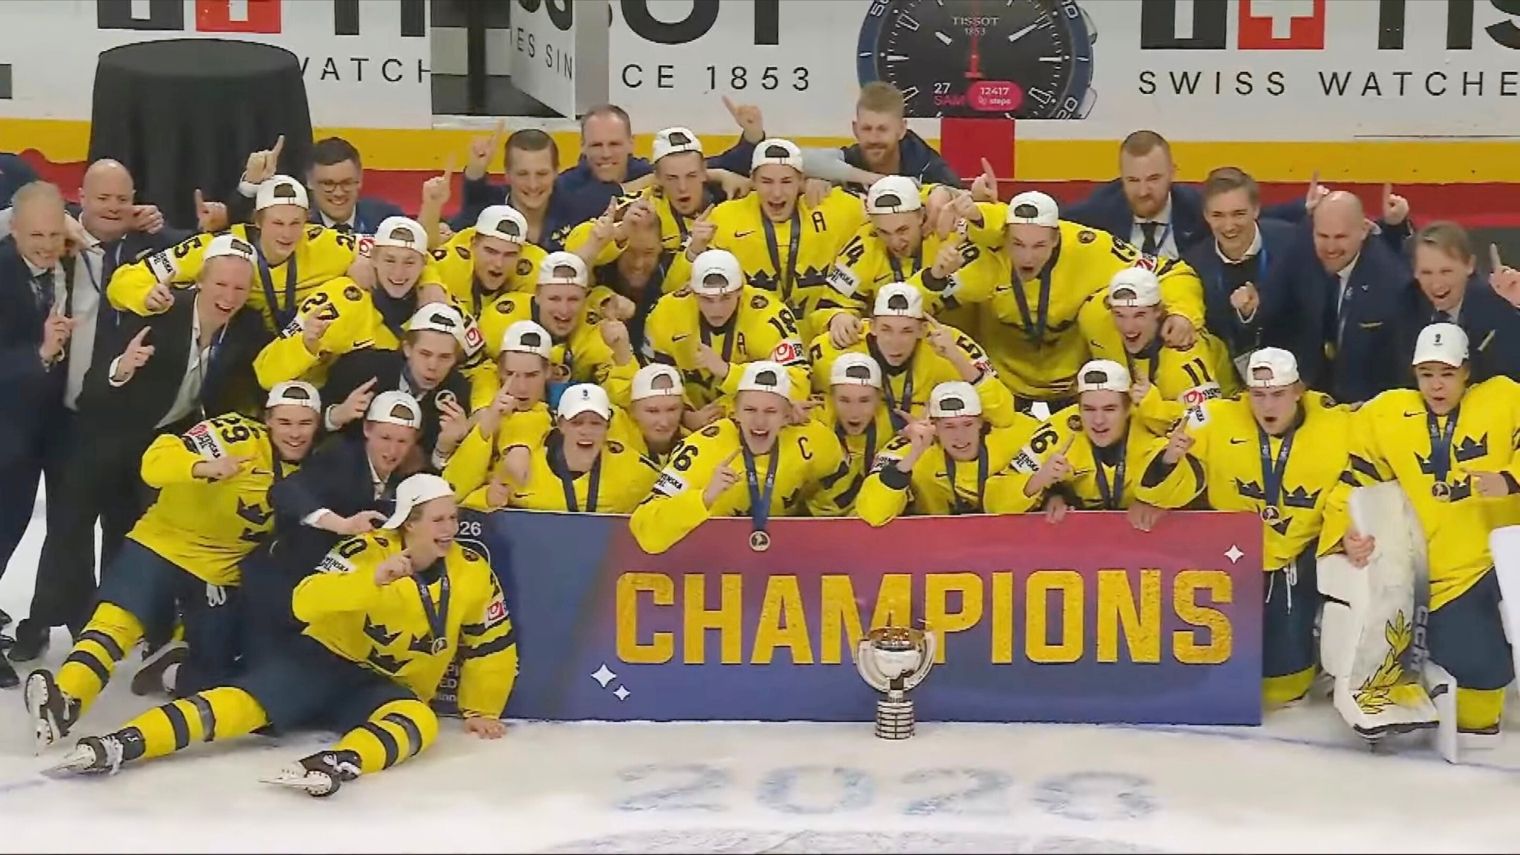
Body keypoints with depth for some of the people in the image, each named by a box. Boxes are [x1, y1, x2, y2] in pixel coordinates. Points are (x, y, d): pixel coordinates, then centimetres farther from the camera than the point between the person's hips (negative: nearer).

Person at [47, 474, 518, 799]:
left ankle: (338, 764, -60)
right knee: (244, 702, -25)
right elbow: (306, 602, -27)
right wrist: (373, 579, -39)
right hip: (328, 659, -2)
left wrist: (480, 710, 10)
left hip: (390, 689, 2)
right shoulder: (369, 551, -14)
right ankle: (120, 743, -37)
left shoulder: (473, 574, -3)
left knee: (419, 722, -34)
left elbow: (492, 646, 11)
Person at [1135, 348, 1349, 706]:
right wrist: (1170, 458, -35)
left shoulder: (1336, 427, -14)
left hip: (1296, 563, 0)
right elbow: (1168, 491, -14)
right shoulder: (1219, 421, -15)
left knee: (1282, 674, 0)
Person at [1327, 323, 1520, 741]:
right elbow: (1356, 482, 7)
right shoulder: (1385, 417, 7)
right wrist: (1347, 532, -10)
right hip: (1447, 572, 0)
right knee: (1470, 661, -18)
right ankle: (1475, 715, 14)